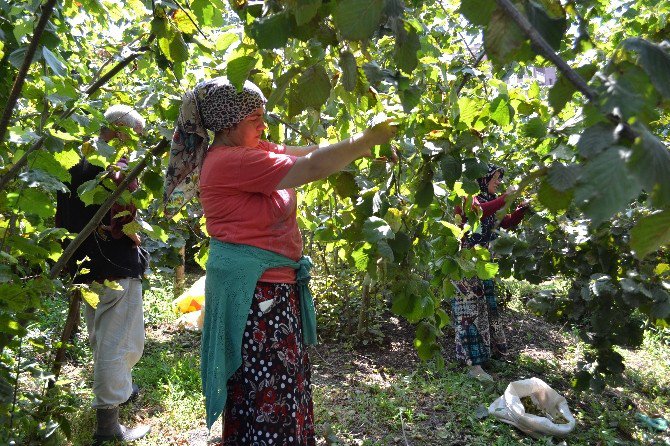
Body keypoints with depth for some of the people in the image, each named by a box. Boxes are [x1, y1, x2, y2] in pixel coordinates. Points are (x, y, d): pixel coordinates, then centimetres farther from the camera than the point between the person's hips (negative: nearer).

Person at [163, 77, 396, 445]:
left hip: (270, 286, 10)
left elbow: (304, 152, 12)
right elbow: (312, 167, -21)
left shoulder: (248, 152, 11)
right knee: (270, 394, -1)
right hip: (253, 290, -10)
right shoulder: (230, 160, -18)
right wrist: (367, 139, -12)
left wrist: (358, 143, 2)